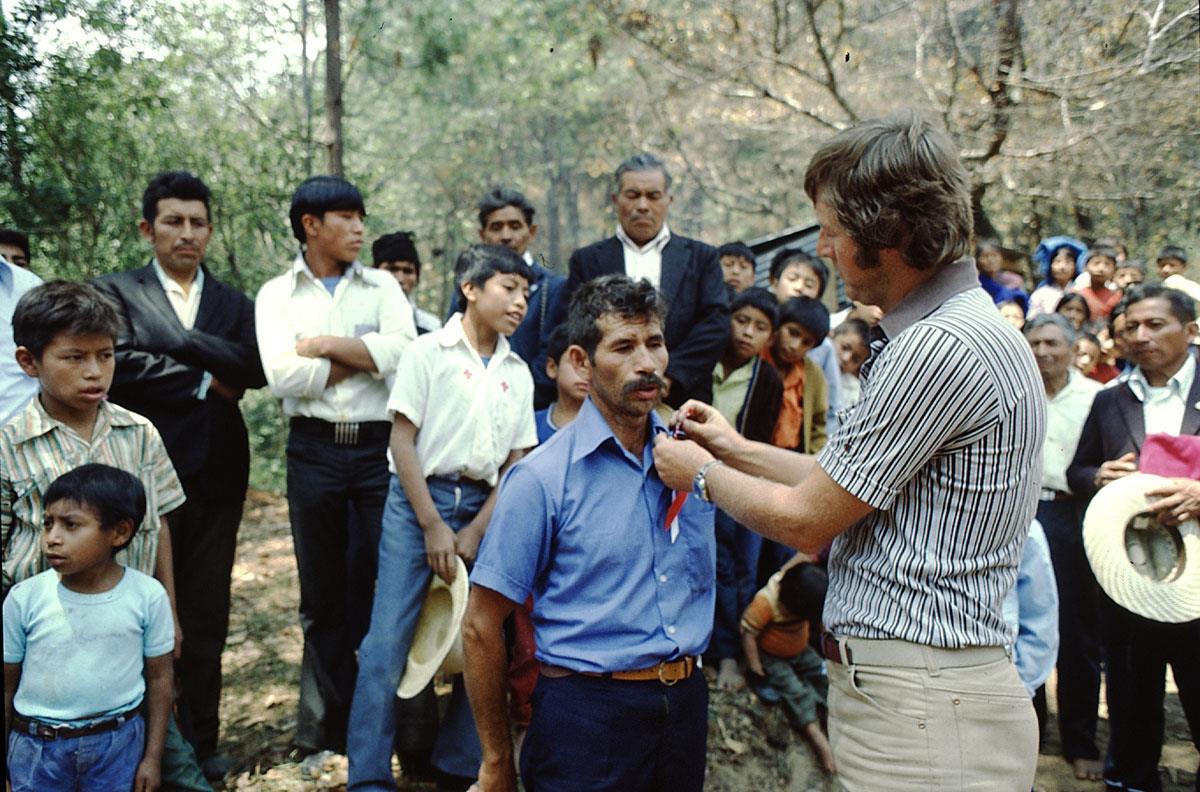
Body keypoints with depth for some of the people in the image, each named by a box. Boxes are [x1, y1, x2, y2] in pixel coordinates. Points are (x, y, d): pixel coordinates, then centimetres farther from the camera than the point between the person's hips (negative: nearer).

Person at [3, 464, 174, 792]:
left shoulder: (148, 596, -12)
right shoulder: (25, 598, -11)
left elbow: (158, 679, -2)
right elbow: (7, 685, 0)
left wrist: (152, 757, 1)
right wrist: (4, 757, 5)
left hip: (119, 743, 0)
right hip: (38, 746, 1)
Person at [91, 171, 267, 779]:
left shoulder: (234, 304, 13)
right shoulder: (115, 293, 3)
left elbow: (254, 367, -6)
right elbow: (120, 364, -14)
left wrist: (176, 340, -12)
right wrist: (204, 380, -8)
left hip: (216, 476, 3)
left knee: (206, 615, 9)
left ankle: (200, 741, 22)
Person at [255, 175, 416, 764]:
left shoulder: (382, 287, 8)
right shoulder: (277, 294, 5)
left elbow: (404, 354, -10)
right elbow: (283, 376, -11)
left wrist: (324, 345, -9)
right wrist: (365, 358, -7)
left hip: (381, 446, 0)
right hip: (314, 448, 0)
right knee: (323, 593, 10)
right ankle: (331, 731, 23)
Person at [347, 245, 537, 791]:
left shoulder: (518, 373, 10)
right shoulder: (429, 352, -2)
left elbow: (517, 461, 8)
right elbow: (402, 442, -5)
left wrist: (476, 531, -3)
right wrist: (433, 526, -10)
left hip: (483, 506, 4)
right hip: (419, 499, -4)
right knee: (388, 640, -6)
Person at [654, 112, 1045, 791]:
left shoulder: (941, 347, -22)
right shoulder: (965, 328, 12)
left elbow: (806, 521, -15)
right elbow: (857, 484, 17)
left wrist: (702, 473, 2)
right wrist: (739, 451, 19)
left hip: (920, 708, -10)